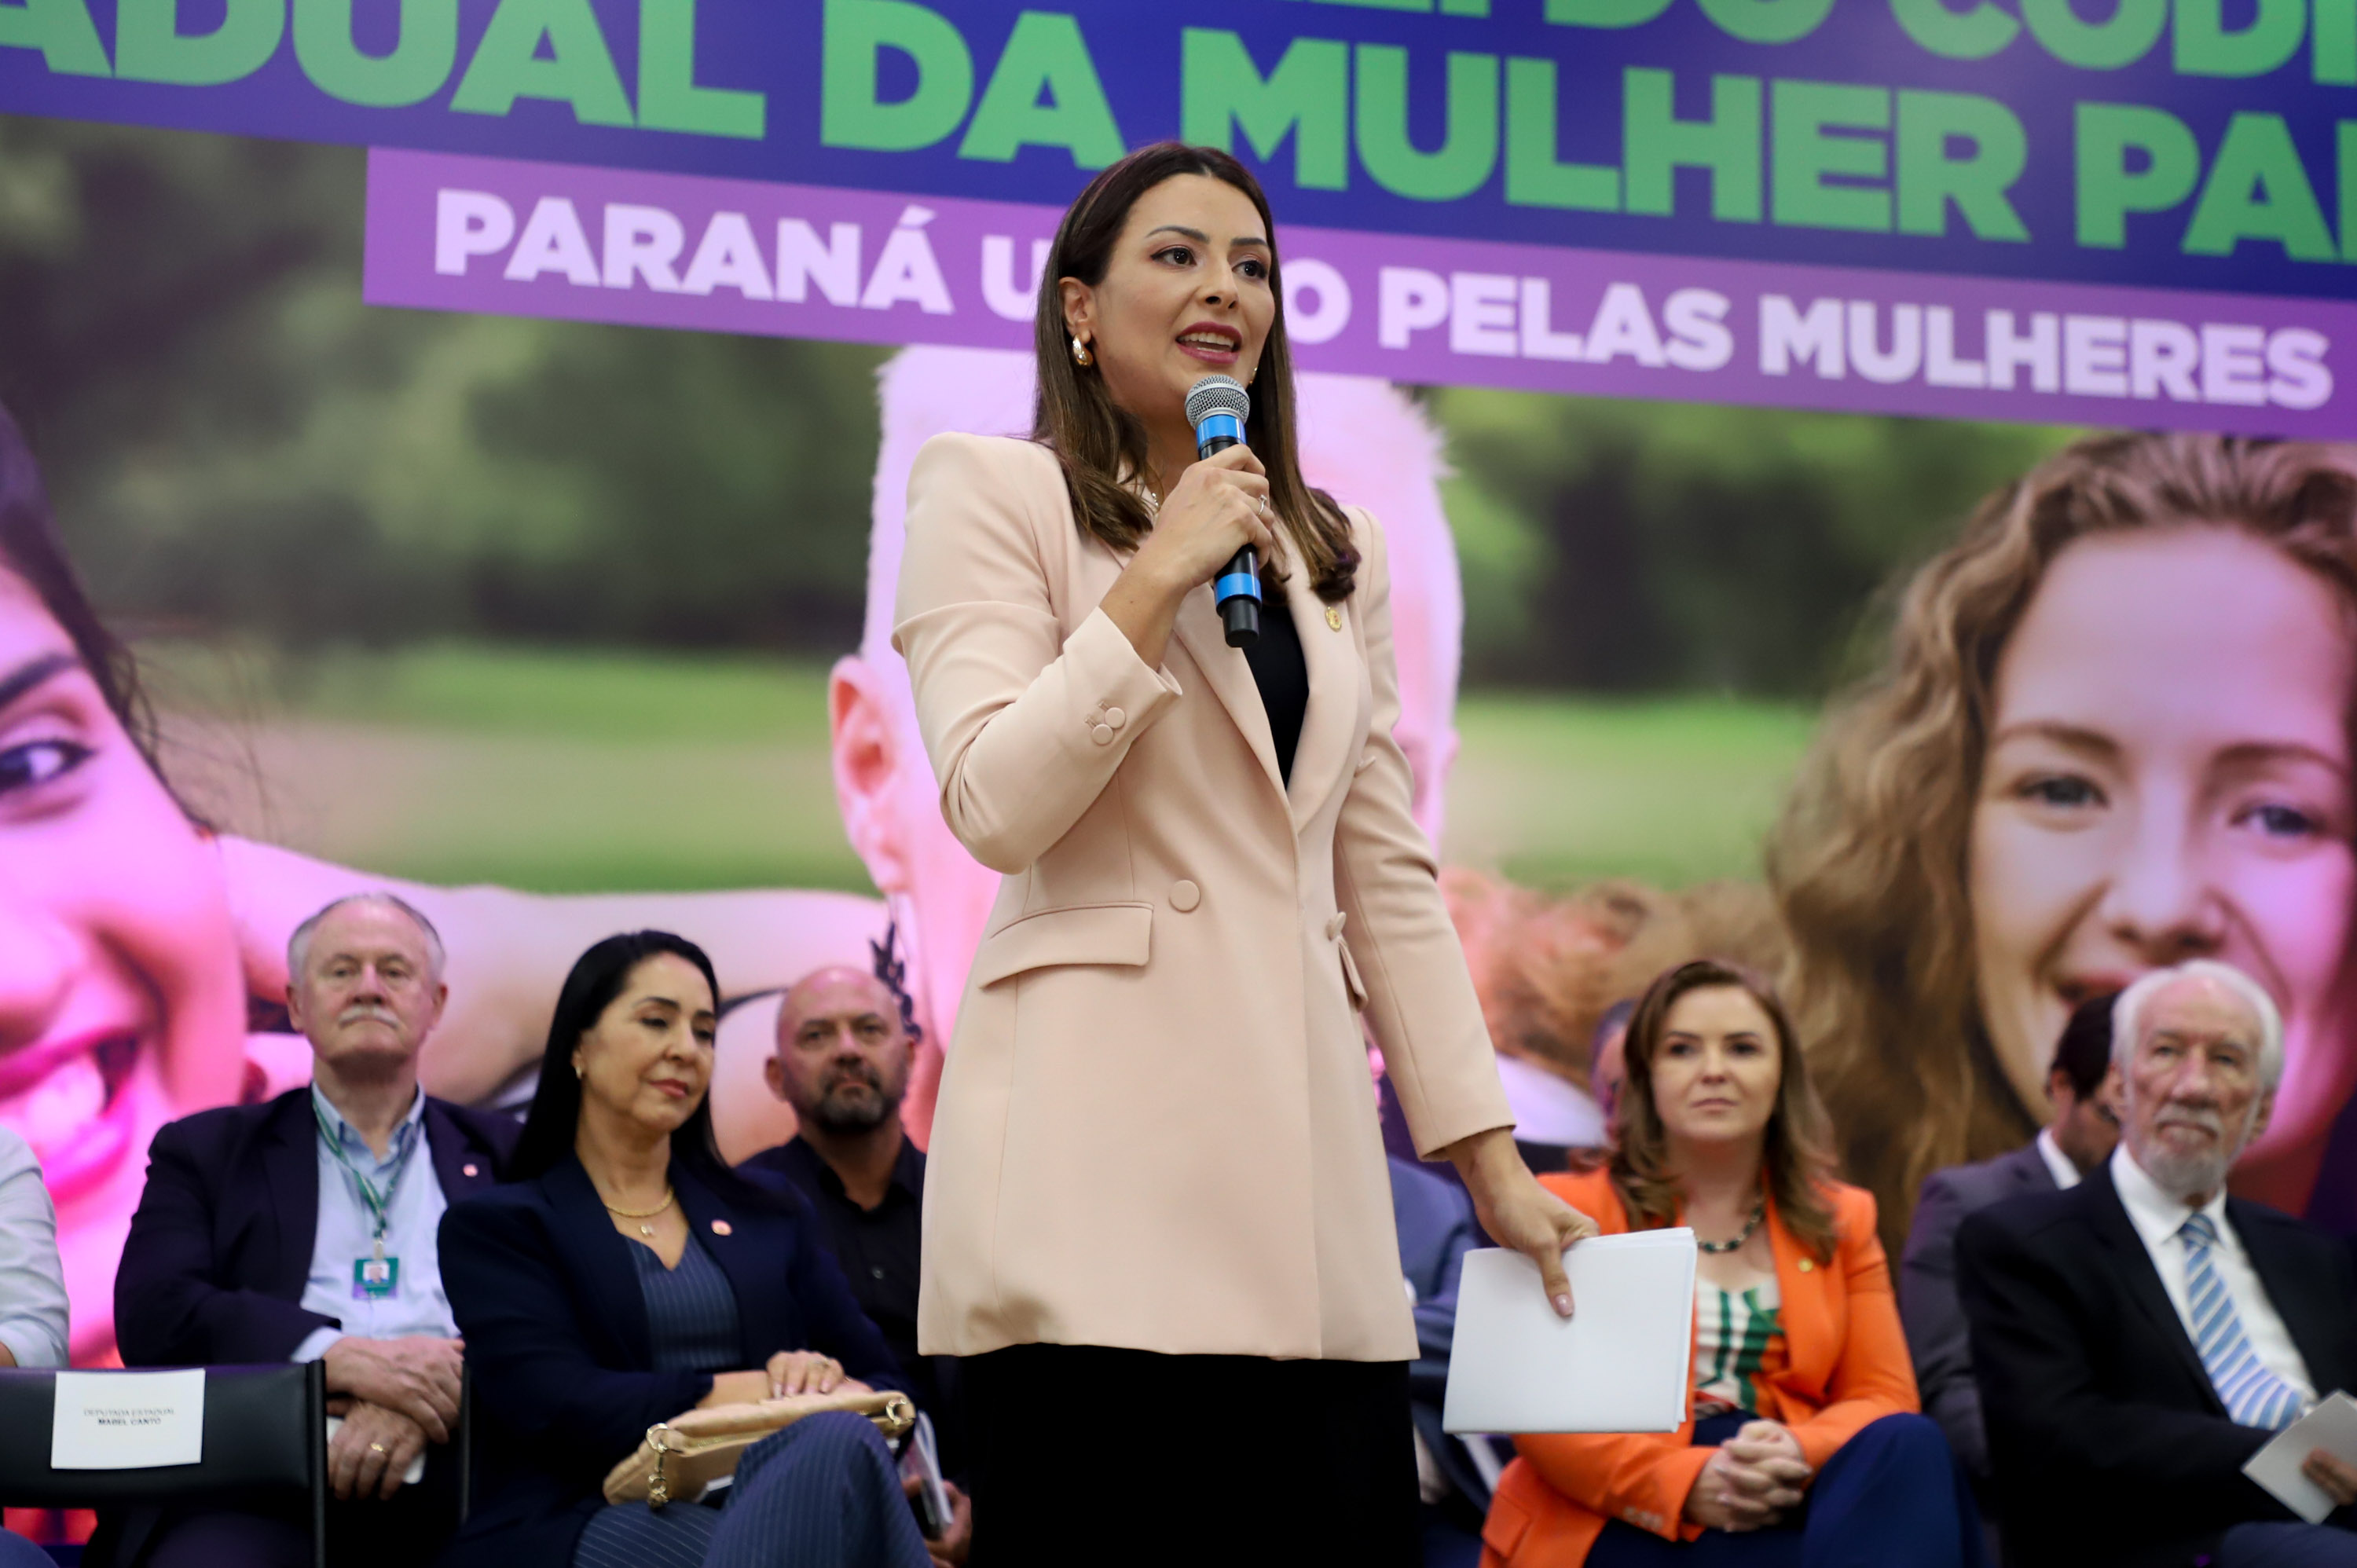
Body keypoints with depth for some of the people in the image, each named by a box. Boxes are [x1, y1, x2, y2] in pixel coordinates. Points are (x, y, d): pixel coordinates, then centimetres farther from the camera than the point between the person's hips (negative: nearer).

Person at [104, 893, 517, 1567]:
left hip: (454, 1471, 1)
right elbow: (151, 1312, 4)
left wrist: (444, 1393, -14)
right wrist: (339, 1355, -12)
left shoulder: (504, 1155, 24)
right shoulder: (205, 1152, 22)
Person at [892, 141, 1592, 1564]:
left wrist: (1492, 1160, 12)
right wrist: (1162, 576, -9)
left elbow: (1389, 875, 18)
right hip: (1098, 1162, -5)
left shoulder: (1336, 554, 21)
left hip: (1302, 1154, 5)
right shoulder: (996, 492, 4)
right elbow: (996, 806, -10)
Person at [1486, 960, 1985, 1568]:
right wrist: (1688, 1481, -20)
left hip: (1779, 1505, 6)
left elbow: (1883, 1396, 9)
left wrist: (1798, 1455, -16)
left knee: (1910, 1446, -30)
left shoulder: (1841, 1221, 19)